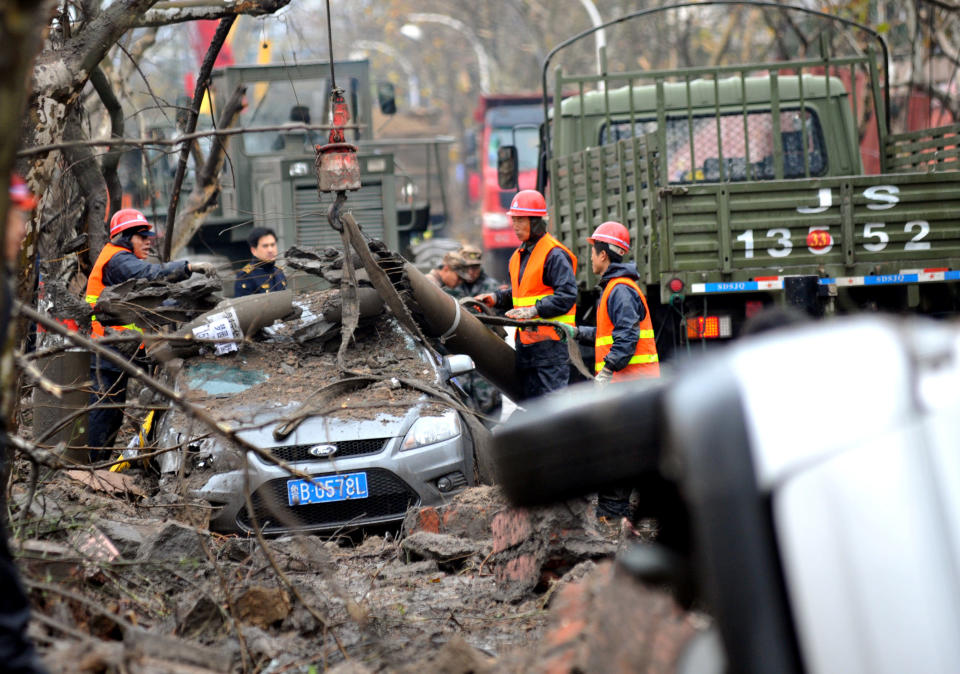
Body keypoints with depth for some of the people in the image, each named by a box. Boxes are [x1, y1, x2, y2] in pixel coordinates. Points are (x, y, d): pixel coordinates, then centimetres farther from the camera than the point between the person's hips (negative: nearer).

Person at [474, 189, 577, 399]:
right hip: (527, 340, 9)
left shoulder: (554, 254, -11)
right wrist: (495, 298, 10)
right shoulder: (519, 255, 18)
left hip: (550, 341, -9)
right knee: (532, 400, 10)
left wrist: (534, 311, -23)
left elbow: (567, 295, -17)